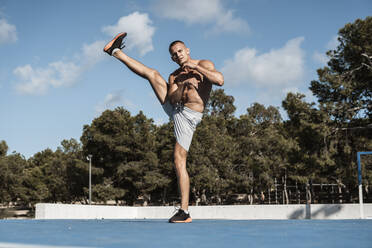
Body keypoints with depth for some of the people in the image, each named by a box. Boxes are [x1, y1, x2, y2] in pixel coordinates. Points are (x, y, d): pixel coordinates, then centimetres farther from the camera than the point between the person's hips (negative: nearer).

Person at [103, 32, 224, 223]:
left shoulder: (204, 64, 3)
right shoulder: (175, 76, 12)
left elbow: (220, 80, -15)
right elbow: (172, 98, -6)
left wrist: (196, 67, -15)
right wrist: (184, 85, -24)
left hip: (188, 116, -5)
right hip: (174, 108, 5)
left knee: (179, 161, -13)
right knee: (152, 74, 4)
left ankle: (184, 212, -11)